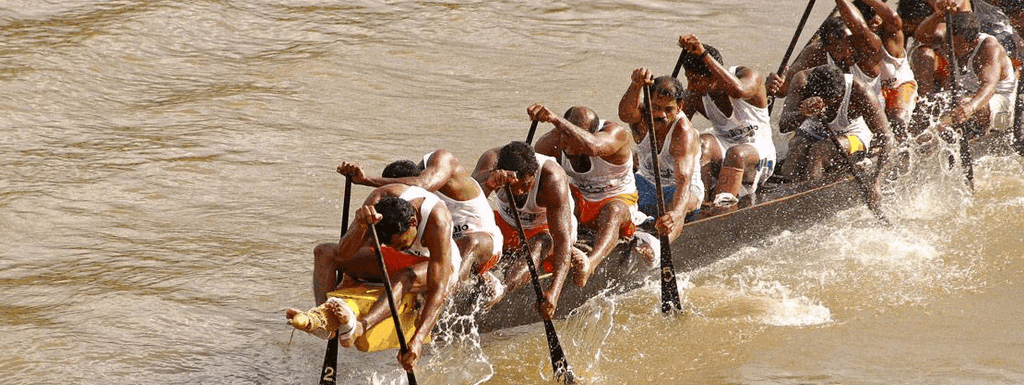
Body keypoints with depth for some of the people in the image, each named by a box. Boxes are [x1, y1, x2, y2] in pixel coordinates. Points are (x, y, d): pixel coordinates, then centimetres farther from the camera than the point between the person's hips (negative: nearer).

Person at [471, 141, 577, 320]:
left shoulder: (553, 179, -33)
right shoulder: (492, 159, -25)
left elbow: (563, 240, -39)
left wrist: (554, 290, -53)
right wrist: (489, 184, -67)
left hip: (546, 230, -5)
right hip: (507, 226, 5)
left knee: (541, 244, -39)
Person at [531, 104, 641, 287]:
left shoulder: (616, 134, -27)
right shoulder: (560, 138, -11)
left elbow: (593, 146, -49)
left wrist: (555, 120, -60)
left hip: (618, 200, -6)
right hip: (579, 202, 6)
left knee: (613, 211, -40)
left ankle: (591, 262, -68)